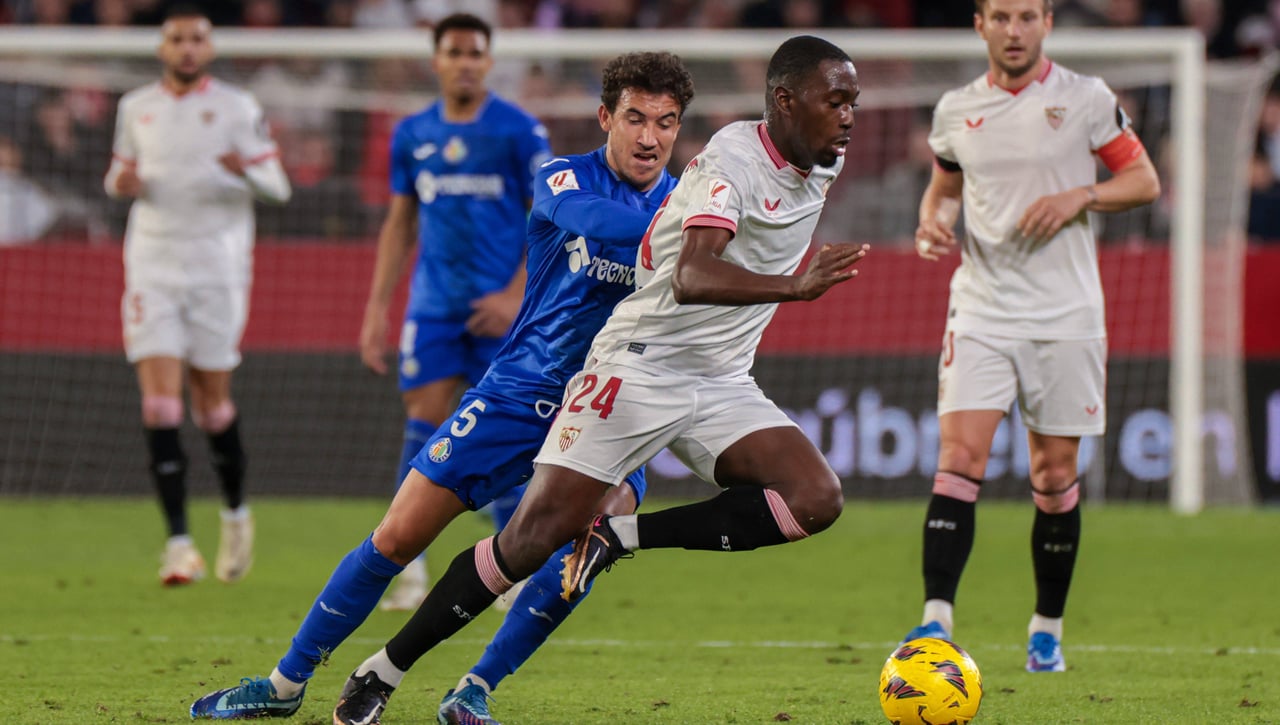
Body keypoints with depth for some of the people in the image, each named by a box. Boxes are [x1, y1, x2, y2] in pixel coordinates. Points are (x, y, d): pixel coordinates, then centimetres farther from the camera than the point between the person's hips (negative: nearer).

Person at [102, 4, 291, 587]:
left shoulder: (237, 107, 0)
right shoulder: (135, 108, 9)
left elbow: (277, 188, -2)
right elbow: (120, 175, 21)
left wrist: (246, 172, -25)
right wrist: (122, 183, -4)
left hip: (217, 266, -2)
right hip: (152, 265, 2)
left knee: (212, 403, 3)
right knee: (159, 403, -10)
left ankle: (235, 512, 30)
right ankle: (179, 543, -11)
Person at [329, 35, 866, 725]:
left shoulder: (823, 164, 7)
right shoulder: (734, 157, -18)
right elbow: (691, 279, -35)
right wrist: (794, 286, -47)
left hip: (722, 384, 7)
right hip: (639, 365, -7)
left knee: (815, 499, -17)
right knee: (536, 535, -12)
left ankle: (621, 536, -6)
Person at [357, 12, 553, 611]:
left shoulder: (519, 131, -3)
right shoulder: (412, 134, 8)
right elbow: (399, 224, 15)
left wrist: (516, 294, -12)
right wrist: (377, 308, 9)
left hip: (500, 307, -3)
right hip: (434, 305, 3)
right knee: (424, 421, -5)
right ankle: (409, 565, -2)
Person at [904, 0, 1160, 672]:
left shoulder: (1085, 98, -1)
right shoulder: (955, 111, 6)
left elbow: (1144, 181, 2)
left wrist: (1079, 196, -14)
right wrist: (931, 222, 0)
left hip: (1065, 314, -1)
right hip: (980, 308, 1)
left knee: (1055, 475, 4)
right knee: (959, 457, -14)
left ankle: (1048, 629, 19)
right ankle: (936, 622, -19)